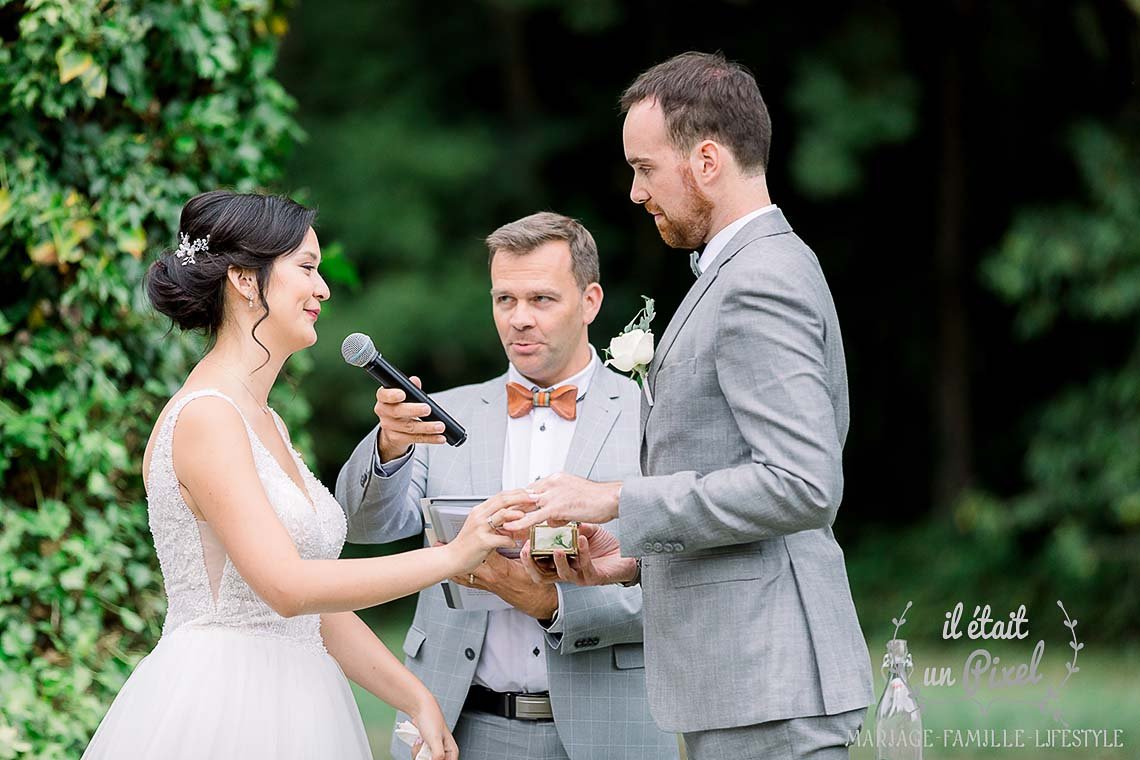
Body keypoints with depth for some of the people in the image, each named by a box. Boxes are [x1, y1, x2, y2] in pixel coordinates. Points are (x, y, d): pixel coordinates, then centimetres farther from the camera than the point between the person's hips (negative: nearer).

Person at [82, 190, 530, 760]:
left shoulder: (265, 424, 15)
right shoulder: (204, 418, -14)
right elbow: (287, 587, -22)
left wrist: (417, 700, 7)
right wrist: (452, 556, -20)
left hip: (286, 711, 9)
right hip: (218, 712, -9)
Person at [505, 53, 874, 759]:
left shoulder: (760, 283, -14)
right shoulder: (768, 270, 19)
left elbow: (805, 485, -23)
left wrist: (618, 502, -17)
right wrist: (635, 558, 15)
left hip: (769, 683, -10)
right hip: (742, 677, 10)